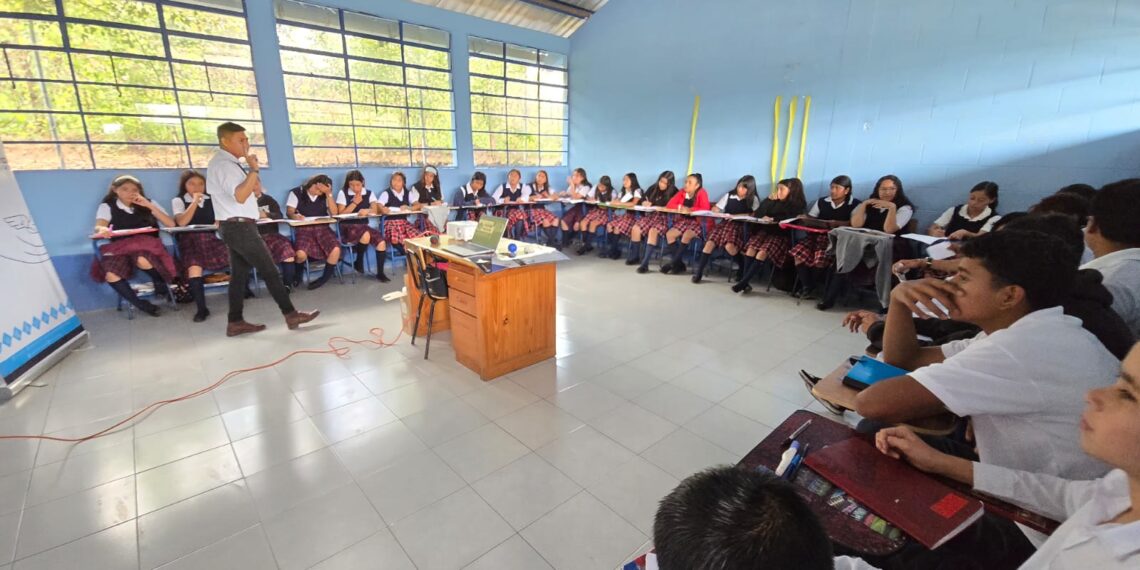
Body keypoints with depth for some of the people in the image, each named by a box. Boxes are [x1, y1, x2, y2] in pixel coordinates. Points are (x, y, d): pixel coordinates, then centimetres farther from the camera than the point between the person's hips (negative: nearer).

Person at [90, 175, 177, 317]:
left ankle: (160, 283, -7)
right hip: (120, 247, 1)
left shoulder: (148, 204, 13)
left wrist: (149, 206, -8)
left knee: (143, 261, -39)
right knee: (110, 275, -29)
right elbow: (98, 227, -7)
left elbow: (171, 224, 0)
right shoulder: (107, 206, 11)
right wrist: (103, 230, -33)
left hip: (147, 245, -1)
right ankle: (141, 304, -11)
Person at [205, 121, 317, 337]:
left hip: (236, 226, 10)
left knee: (239, 274, 10)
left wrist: (252, 180, 8)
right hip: (240, 226, -10)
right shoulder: (223, 164, -14)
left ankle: (235, 322, 13)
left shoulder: (226, 163, 18)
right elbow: (240, 196, -26)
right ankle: (291, 315, -5)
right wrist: (254, 169, -26)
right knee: (269, 271, -8)